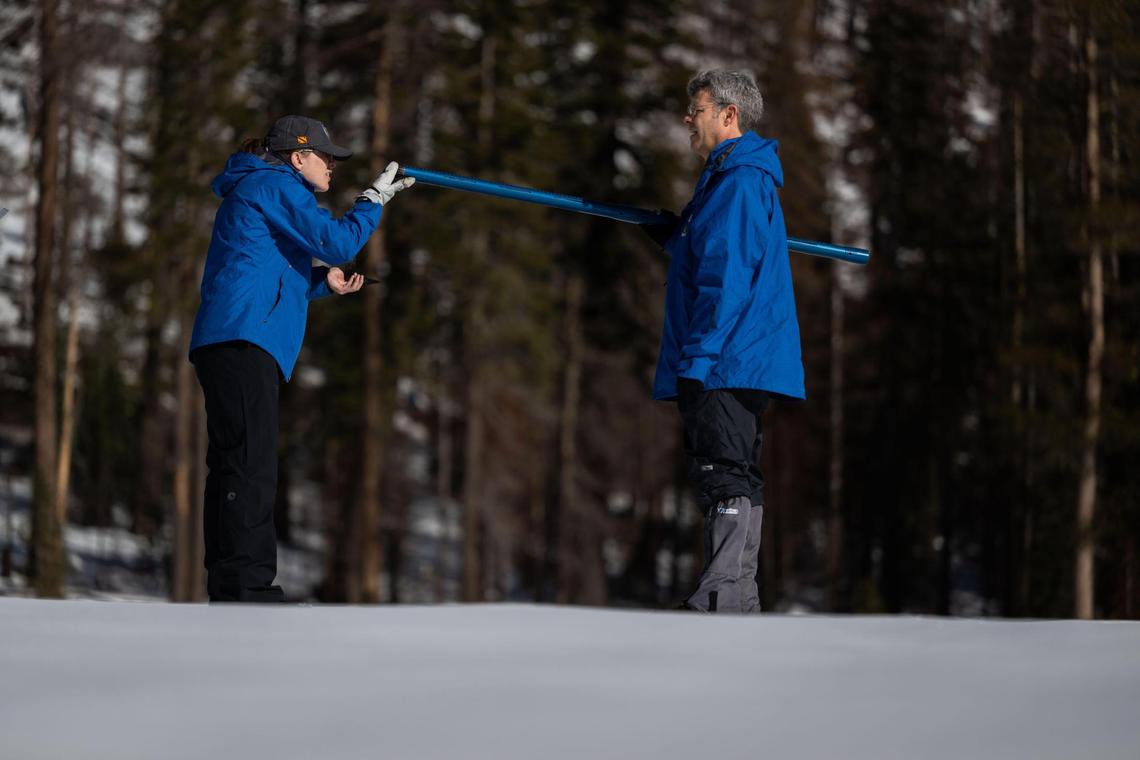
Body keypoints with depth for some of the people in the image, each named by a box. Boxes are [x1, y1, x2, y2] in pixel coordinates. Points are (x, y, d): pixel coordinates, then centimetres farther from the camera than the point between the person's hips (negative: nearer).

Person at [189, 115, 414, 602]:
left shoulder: (256, 191, 29)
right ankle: (247, 585, -20)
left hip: (227, 345, 11)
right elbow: (337, 242, -9)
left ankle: (229, 586, 9)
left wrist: (323, 283, 18)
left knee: (235, 468, 8)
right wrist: (375, 199, 4)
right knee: (250, 467, -15)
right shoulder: (276, 186, -2)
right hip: (242, 341, -11)